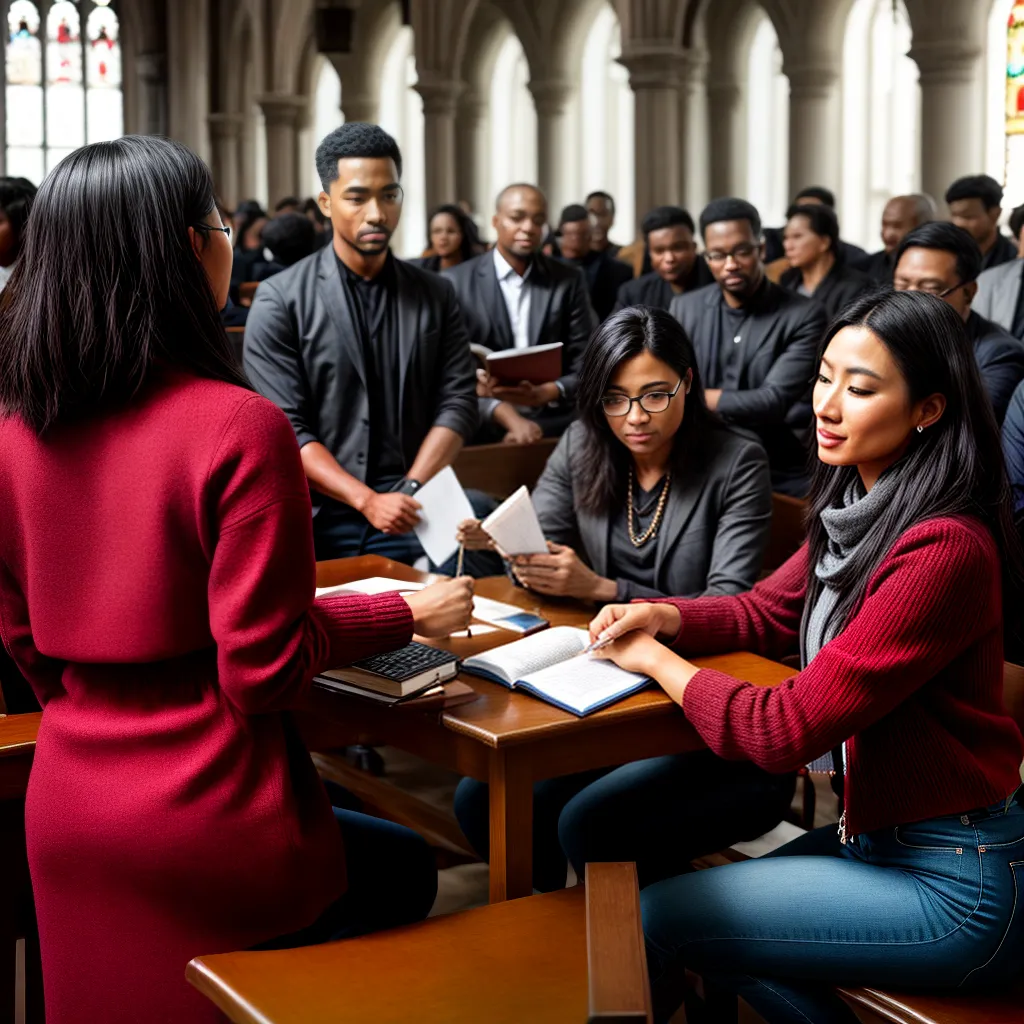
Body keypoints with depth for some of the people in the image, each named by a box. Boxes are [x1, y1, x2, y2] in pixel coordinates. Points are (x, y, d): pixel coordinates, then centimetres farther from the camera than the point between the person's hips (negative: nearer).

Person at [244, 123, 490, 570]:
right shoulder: (279, 301, 1)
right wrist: (368, 500, -16)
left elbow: (457, 402, 6)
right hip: (316, 521, -2)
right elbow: (283, 428, -6)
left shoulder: (436, 296, 12)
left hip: (409, 518, 3)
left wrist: (410, 492, -9)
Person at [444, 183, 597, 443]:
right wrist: (508, 417, -16)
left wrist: (549, 392, -15)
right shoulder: (457, 282, 3)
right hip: (485, 429, -2)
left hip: (555, 425, 2)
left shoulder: (569, 281, 9)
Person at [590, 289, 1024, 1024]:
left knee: (652, 917, -4)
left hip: (952, 884, -9)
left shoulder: (945, 550, -26)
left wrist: (656, 659, -11)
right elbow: (768, 611, 16)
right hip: (881, 831, 9)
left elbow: (787, 729, -25)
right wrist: (665, 618, -4)